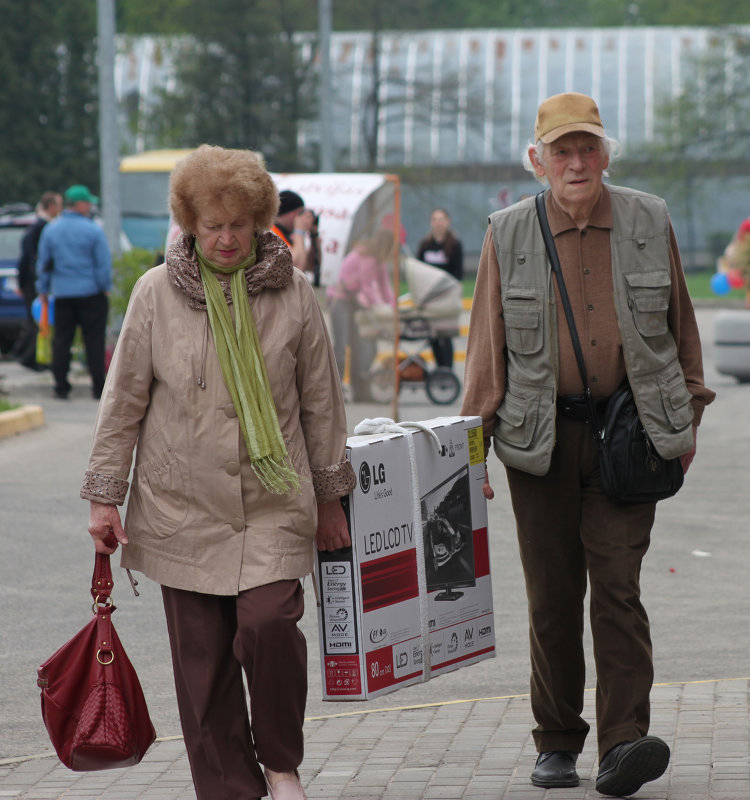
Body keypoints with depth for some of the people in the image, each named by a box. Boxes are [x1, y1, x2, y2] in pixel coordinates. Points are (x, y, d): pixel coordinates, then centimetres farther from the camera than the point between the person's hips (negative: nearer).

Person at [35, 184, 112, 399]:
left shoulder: (50, 230, 4)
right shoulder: (93, 230, -9)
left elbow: (42, 263, 9)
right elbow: (104, 263, -9)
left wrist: (43, 290, 17)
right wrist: (105, 287, 3)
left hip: (62, 293, 3)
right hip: (90, 292, -3)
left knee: (61, 340, 8)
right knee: (94, 340, 2)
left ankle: (61, 386, 7)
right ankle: (99, 387, 3)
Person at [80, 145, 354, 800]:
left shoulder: (292, 293, 3)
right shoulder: (157, 293, 2)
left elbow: (322, 401, 10)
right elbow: (123, 402, 6)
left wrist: (330, 495, 12)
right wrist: (105, 495, 3)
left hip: (274, 501, -1)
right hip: (182, 503, 1)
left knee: (269, 624, -15)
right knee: (201, 654, 1)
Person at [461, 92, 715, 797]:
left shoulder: (649, 223, 4)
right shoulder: (509, 235, 2)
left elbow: (679, 324, 14)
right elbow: (487, 346, 5)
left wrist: (687, 414, 13)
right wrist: (474, 445, 1)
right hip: (540, 438, 1)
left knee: (617, 585, -10)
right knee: (552, 595, 5)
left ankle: (623, 743, -13)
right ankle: (557, 741, 16)